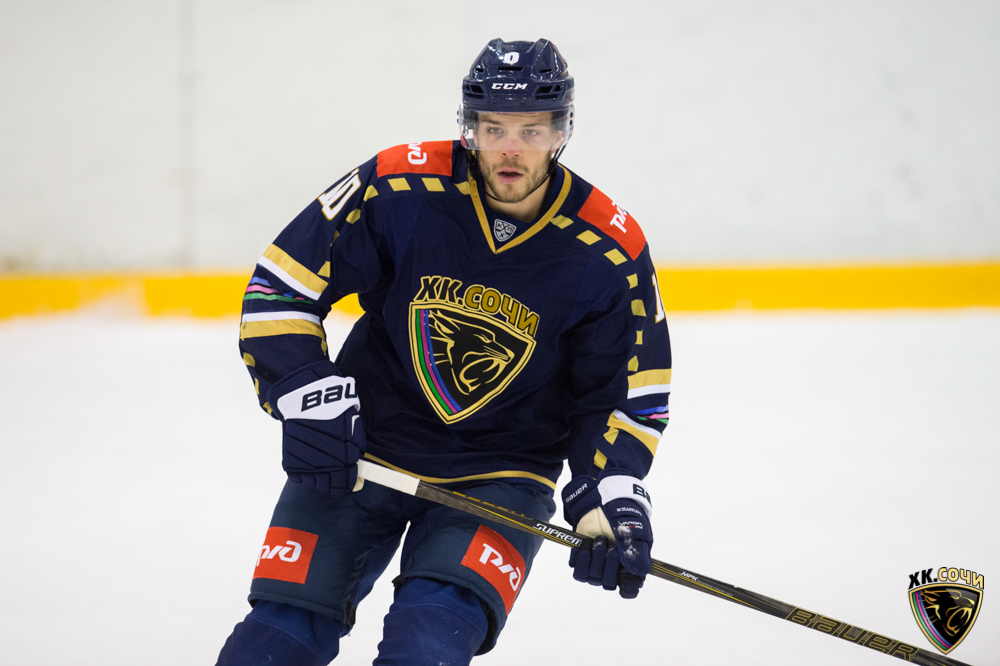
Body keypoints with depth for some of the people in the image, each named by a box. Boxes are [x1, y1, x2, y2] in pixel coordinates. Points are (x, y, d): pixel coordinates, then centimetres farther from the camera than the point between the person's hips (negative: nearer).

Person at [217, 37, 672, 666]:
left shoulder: (610, 253, -13)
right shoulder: (400, 188, -16)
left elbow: (625, 393, -2)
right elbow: (279, 288, -7)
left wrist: (614, 499, -16)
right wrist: (307, 398, -18)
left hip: (502, 475, -1)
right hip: (361, 452, 1)